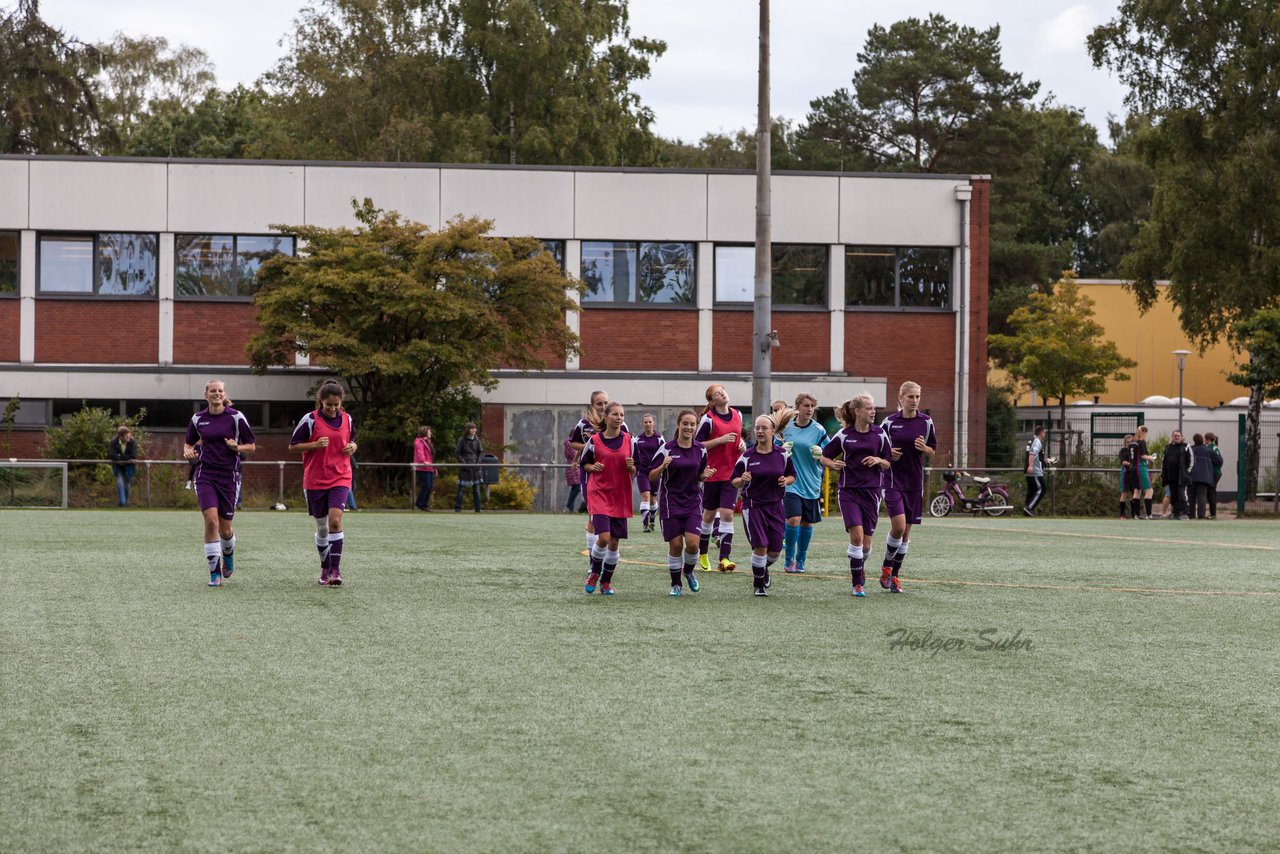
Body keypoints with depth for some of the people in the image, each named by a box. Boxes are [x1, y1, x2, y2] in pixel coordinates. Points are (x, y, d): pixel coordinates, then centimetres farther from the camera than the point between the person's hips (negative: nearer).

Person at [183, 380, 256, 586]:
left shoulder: (236, 417, -2)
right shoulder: (197, 419, 5)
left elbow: (252, 446, 3)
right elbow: (188, 442, 20)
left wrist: (237, 447, -17)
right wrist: (188, 451, -2)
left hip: (229, 475, -1)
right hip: (205, 474, 1)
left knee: (225, 528, 5)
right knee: (211, 520, -16)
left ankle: (228, 555, 40)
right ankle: (215, 572, -9)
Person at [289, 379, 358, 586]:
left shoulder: (347, 419, 5)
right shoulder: (310, 419, -5)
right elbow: (292, 445, -2)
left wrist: (352, 447, -2)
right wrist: (315, 444, -16)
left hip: (340, 479, 1)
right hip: (315, 481, -1)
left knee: (335, 521, -18)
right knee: (322, 527, 8)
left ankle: (336, 570, -15)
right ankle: (325, 568, 26)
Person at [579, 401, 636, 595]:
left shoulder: (629, 440, 5)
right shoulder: (594, 440, -1)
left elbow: (635, 471, 11)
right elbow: (584, 463, 10)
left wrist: (631, 467, -11)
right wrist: (593, 467, -11)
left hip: (620, 496, 3)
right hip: (599, 494, -3)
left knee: (614, 542, 5)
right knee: (603, 538, -16)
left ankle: (606, 581, 21)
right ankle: (594, 572, 10)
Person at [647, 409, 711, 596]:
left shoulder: (700, 450, 2)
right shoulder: (666, 449, -8)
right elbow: (651, 477, -6)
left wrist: (705, 475, -8)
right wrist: (663, 466, -24)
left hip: (693, 501, 2)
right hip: (671, 501, -2)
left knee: (692, 543, -10)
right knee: (675, 545, -1)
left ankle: (688, 571, 21)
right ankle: (676, 584, 17)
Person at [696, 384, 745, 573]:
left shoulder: (737, 415, 7)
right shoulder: (708, 419, -10)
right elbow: (697, 445, -11)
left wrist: (742, 443, 2)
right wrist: (721, 439, -19)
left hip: (732, 474, 3)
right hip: (713, 473, -3)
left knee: (727, 514, -8)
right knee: (709, 514, 9)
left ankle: (724, 559, -13)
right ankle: (702, 553, 30)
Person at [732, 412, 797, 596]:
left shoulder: (783, 454, 0)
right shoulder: (747, 456, -5)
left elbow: (792, 476, 12)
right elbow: (733, 482, -1)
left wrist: (786, 481, -10)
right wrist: (742, 480, -23)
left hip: (775, 506, 2)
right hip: (753, 505, -2)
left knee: (775, 550, 4)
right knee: (760, 546, -13)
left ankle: (763, 568, 39)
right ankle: (758, 584, 6)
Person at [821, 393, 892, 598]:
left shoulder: (879, 434, 3)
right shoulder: (843, 435, -1)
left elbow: (889, 463, 9)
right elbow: (825, 457, 8)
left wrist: (878, 460, -11)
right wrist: (833, 464, -12)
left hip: (872, 492, 2)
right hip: (849, 491, -2)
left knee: (866, 543, 4)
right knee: (856, 535, -17)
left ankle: (861, 566, 38)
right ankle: (857, 584, -8)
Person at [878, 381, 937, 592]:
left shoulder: (926, 422, 2)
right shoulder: (889, 422, -2)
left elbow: (932, 452, 9)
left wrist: (924, 448, -12)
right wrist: (888, 454, -13)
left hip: (915, 482, 3)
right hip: (893, 480, -3)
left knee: (906, 531, 6)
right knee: (898, 526, -17)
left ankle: (895, 575, 17)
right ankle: (886, 566, 6)